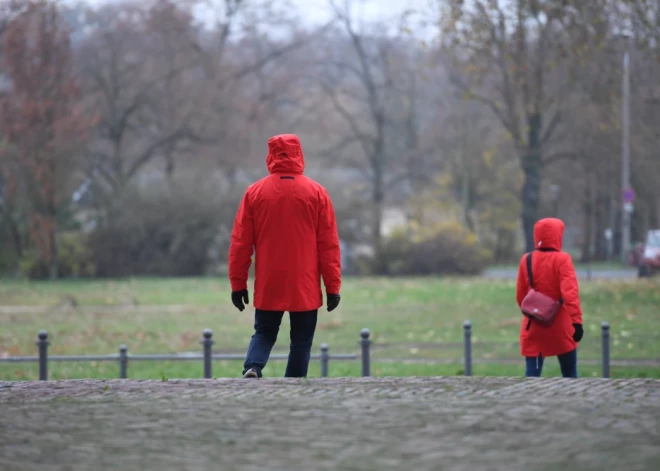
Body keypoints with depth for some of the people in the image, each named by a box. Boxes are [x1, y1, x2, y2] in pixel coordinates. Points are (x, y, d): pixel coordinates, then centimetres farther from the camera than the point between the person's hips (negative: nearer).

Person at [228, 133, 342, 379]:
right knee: (301, 340, 9)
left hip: (268, 287, 1)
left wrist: (238, 283, 8)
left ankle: (253, 367, -13)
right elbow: (329, 244, -3)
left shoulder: (254, 192, -1)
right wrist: (332, 286, 2)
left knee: (263, 333, 14)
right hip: (306, 288, -1)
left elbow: (240, 243, 1)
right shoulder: (316, 193, -3)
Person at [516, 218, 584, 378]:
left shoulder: (526, 260, 2)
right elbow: (570, 292, -18)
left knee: (531, 376, 0)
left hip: (533, 329, 3)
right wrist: (577, 321, -22)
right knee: (569, 375, 9)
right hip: (560, 328, -3)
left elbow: (520, 296, 9)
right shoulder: (562, 259, -9)